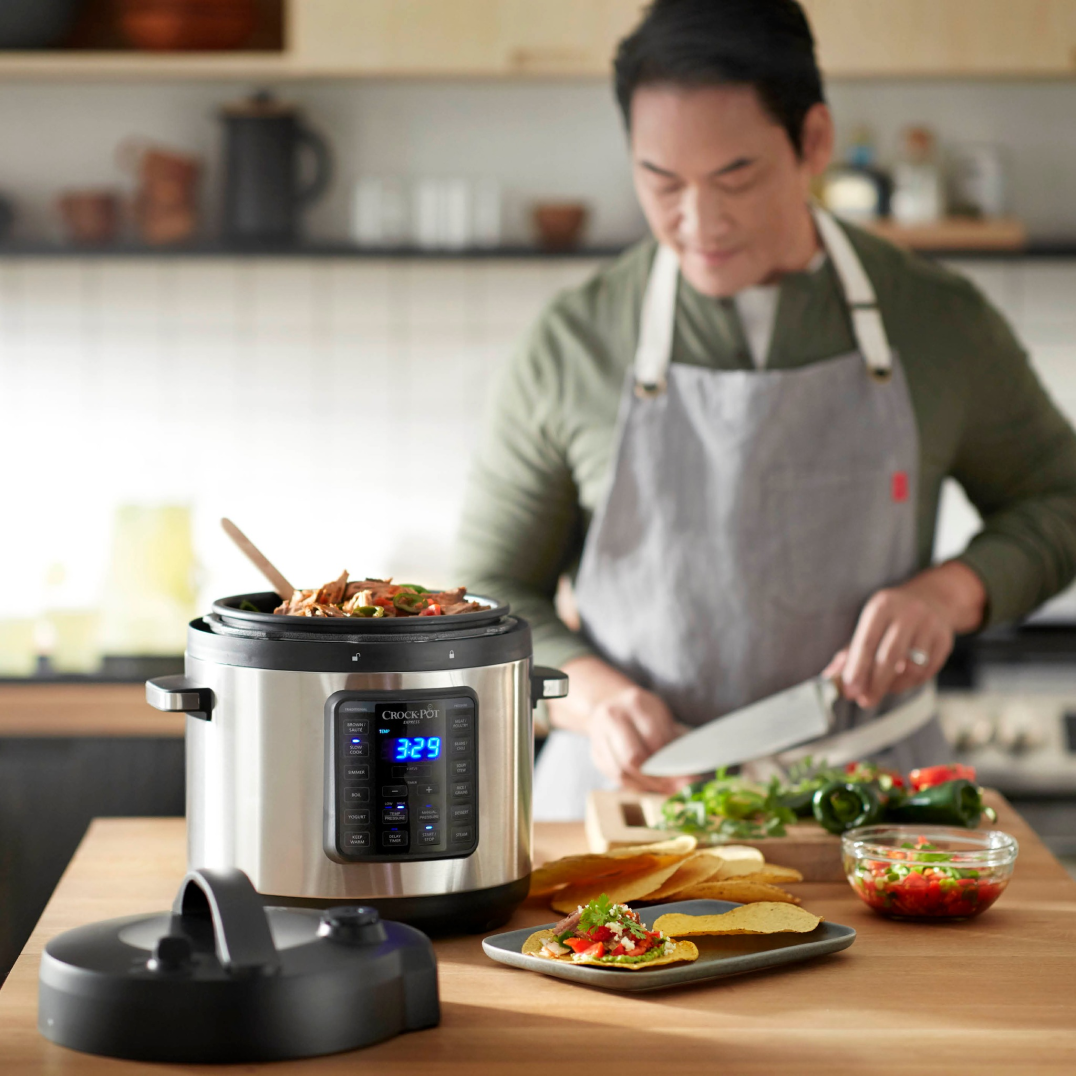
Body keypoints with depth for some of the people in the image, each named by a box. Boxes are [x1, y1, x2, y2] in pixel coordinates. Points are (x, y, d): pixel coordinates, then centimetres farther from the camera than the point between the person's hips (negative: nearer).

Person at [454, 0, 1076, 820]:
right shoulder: (572, 349, 2)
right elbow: (493, 591, 9)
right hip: (630, 793, -1)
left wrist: (952, 591, -2)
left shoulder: (940, 323, 5)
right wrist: (592, 694, -10)